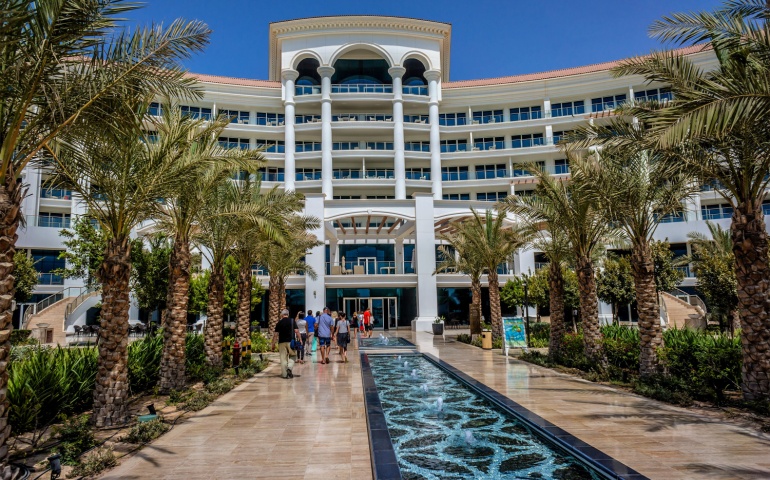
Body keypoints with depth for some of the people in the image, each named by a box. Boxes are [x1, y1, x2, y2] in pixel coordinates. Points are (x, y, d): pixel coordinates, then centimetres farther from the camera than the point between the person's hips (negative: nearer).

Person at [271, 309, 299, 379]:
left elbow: (276, 334, -2)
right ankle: (289, 368, -11)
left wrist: (273, 344, 4)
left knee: (283, 358, 6)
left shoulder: (279, 322, -1)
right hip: (291, 341, 0)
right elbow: (296, 331, -6)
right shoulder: (292, 321, 0)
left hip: (282, 342, 0)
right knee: (291, 357, 13)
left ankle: (284, 374, 8)